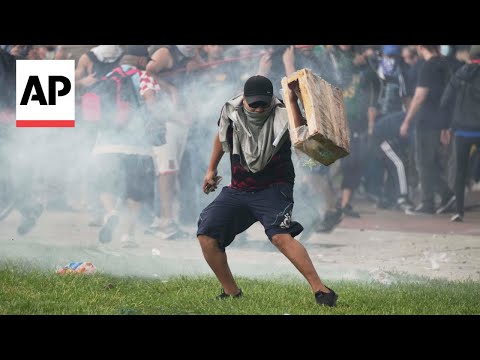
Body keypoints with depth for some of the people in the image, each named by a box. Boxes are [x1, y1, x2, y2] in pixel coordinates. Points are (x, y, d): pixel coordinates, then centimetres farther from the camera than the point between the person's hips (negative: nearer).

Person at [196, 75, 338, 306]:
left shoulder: (281, 117, -16)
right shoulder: (231, 113, -3)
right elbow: (222, 137, 19)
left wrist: (293, 103, -45)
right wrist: (212, 170, 28)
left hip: (273, 189, -5)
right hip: (238, 190, 5)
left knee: (280, 235, -30)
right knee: (206, 236, -7)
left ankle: (321, 290, -30)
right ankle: (231, 292, 10)